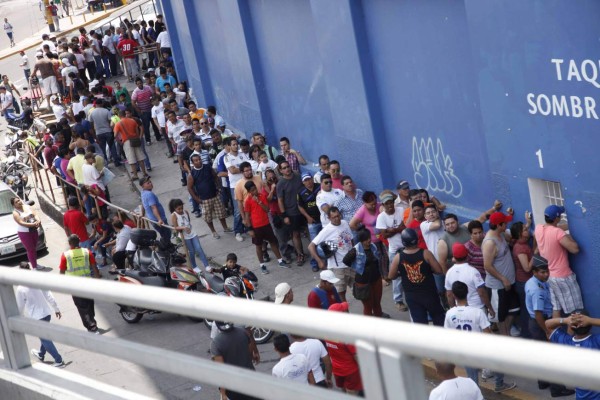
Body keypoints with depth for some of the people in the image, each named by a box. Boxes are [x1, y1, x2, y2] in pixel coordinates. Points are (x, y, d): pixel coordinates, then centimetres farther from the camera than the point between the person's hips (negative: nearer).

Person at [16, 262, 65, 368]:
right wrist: (56, 309, 10)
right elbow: (49, 296, 0)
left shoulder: (20, 289, -16)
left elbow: (20, 306, -6)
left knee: (45, 339, 3)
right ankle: (41, 354, 47)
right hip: (47, 313, 6)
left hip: (36, 317, -6)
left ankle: (59, 361, 2)